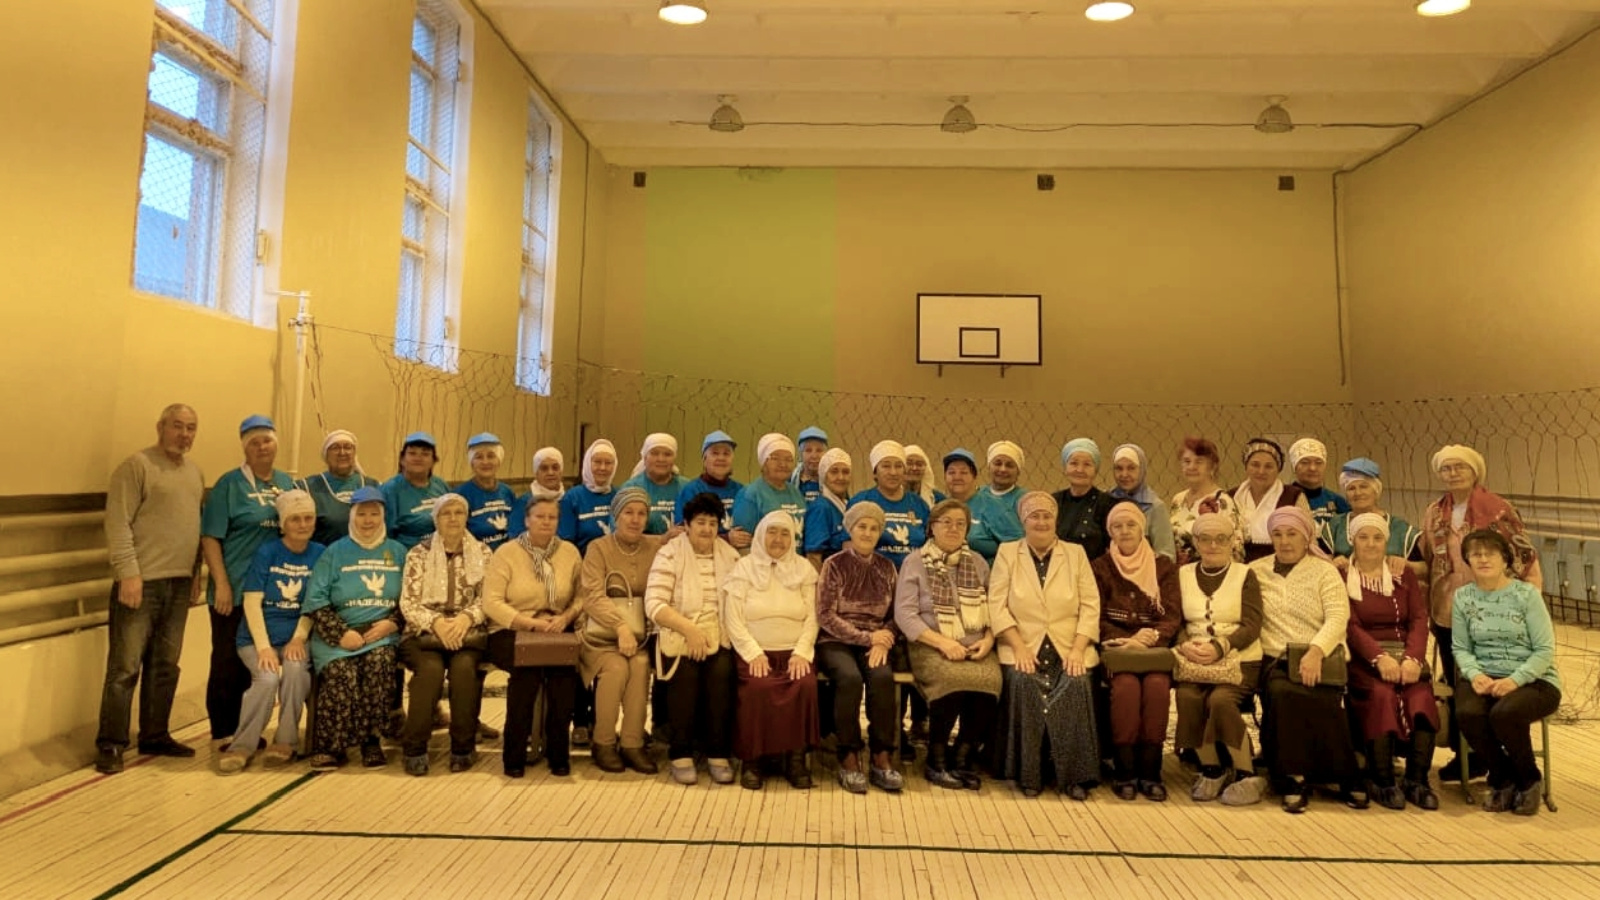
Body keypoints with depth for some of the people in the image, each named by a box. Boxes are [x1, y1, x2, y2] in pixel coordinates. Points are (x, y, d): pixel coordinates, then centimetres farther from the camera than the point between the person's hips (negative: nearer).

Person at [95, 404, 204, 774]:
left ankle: (155, 736, 22)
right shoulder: (137, 466, -7)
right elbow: (118, 523, -13)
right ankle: (110, 745, 8)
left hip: (179, 583, 7)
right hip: (142, 581, -7)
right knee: (125, 667, -2)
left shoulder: (194, 472, 15)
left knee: (165, 667, 12)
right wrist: (128, 572, -18)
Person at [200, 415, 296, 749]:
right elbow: (210, 537, -8)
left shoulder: (288, 483, 11)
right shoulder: (230, 483, -4)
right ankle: (224, 733, 14)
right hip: (236, 591, -5)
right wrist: (222, 584, -15)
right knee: (229, 664, 3)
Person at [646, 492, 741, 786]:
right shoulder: (669, 554, 2)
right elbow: (654, 604, -8)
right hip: (679, 636, -2)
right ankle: (680, 753, -15)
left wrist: (709, 634, -12)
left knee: (721, 671, -28)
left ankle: (718, 754, -15)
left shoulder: (730, 556, 12)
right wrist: (689, 628, -19)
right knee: (686, 671, -31)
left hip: (719, 637, 2)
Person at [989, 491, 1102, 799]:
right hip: (1024, 649, -1)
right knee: (1023, 683, -29)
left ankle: (1075, 776, -15)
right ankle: (1029, 775, -15)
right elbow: (997, 605, 0)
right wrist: (1019, 648, -13)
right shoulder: (1007, 553, 9)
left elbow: (1090, 606, 5)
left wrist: (1077, 649, -9)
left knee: (1076, 685, -28)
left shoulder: (1076, 553, 12)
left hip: (1068, 649, 1)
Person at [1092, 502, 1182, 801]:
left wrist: (1150, 637, -18)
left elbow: (1173, 616, 3)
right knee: (1126, 685, -31)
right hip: (1116, 648, -1)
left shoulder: (1164, 566, 11)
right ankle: (1125, 771, -20)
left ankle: (1150, 771, -19)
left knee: (1157, 686, -30)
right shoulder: (1100, 568, 8)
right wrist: (1126, 641, -16)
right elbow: (1097, 618, 1)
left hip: (1155, 649, 1)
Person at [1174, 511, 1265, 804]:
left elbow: (1252, 626, -5)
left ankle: (1246, 775, -11)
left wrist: (1219, 647, -22)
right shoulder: (1183, 574, 14)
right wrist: (1185, 645, -15)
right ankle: (1210, 769, -7)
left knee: (1220, 699, -31)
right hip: (1193, 659, 2)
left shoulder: (1245, 575, 6)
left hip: (1238, 659, -2)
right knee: (1187, 696, -28)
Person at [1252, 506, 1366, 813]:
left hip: (1319, 659, -1)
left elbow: (1338, 617, -6)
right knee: (1281, 692, -32)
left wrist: (1316, 652, -23)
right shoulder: (1257, 571, 15)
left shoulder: (1324, 570, 8)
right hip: (1276, 660, 2)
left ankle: (1296, 778, -17)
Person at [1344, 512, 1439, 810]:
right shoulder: (1342, 576, 6)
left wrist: (1413, 658, -14)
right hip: (1364, 658, -3)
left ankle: (1417, 779, -22)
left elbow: (1419, 619, 5)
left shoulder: (1404, 574, 17)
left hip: (1406, 655, 3)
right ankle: (1381, 781, -24)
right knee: (1382, 694, -33)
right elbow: (1350, 626, -4)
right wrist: (1380, 657, -21)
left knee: (1421, 694, -29)